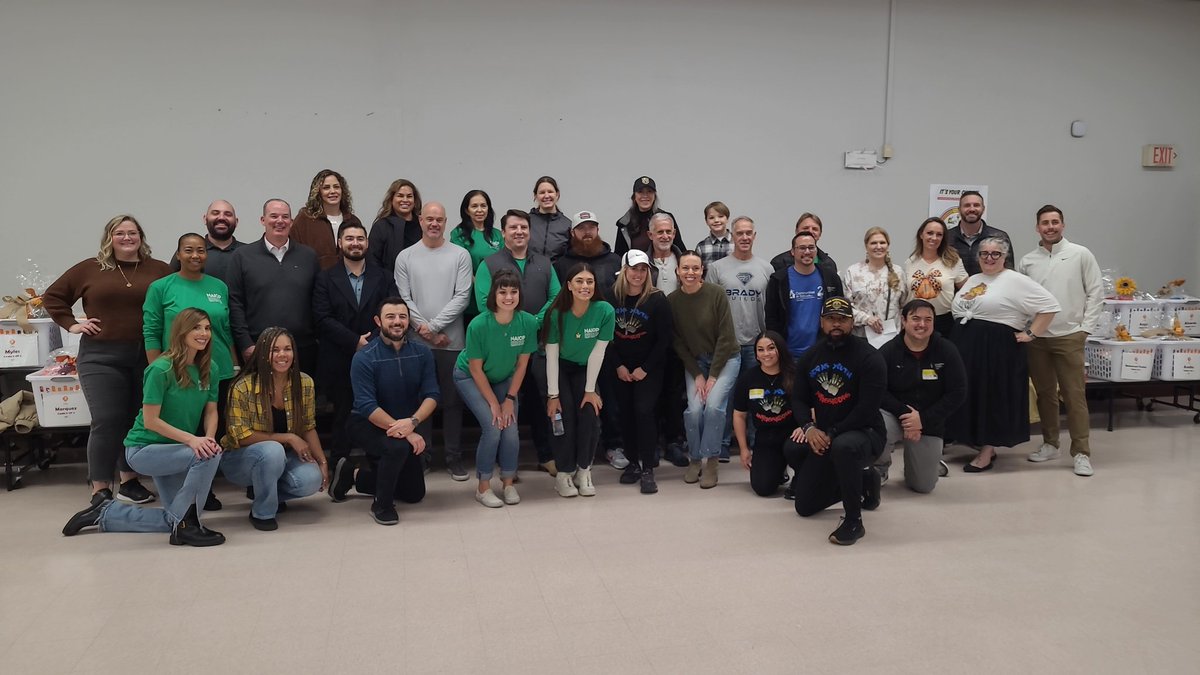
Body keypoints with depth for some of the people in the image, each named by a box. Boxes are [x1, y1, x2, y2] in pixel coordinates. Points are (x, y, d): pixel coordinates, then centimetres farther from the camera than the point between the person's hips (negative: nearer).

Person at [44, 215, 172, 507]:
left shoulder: (160, 270, 3)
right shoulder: (90, 269, 5)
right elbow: (53, 296, 14)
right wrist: (71, 324, 3)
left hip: (147, 356, 1)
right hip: (101, 357, -1)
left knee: (138, 420, 10)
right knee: (106, 421, -4)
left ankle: (130, 480, 25)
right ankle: (100, 489, 5)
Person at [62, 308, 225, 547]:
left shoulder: (208, 369, -3)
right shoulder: (161, 369, -22)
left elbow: (211, 411, 0)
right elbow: (150, 421, -21)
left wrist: (209, 438, -20)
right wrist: (191, 439, -29)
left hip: (172, 450, 8)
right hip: (143, 449, -8)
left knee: (174, 519, 11)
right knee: (208, 456, -31)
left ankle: (105, 512, 28)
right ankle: (185, 525, -16)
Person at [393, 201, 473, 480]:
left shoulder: (460, 255, 3)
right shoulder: (405, 257, 5)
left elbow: (462, 297, -5)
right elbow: (403, 299, 0)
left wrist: (433, 325, -11)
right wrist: (424, 330, -9)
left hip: (452, 341, -1)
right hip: (416, 341, 1)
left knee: (452, 400, 5)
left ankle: (454, 458, 14)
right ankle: (420, 455, 18)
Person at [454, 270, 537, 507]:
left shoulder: (528, 322, -22)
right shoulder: (479, 325, -29)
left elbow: (522, 364, -10)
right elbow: (476, 368, -19)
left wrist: (510, 399, -10)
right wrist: (493, 403, -16)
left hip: (504, 379, 3)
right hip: (470, 378, -3)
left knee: (511, 430, -11)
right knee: (492, 428, -18)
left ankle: (508, 482, 13)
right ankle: (483, 487, 1)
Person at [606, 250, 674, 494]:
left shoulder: (657, 299, -9)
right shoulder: (611, 297, -4)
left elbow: (665, 339, -8)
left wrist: (645, 369, -10)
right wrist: (617, 366, -5)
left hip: (649, 368, -3)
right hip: (620, 368, 3)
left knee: (643, 410, -14)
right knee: (626, 413, 6)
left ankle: (648, 469, -6)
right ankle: (632, 462, 20)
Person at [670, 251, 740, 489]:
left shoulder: (716, 293, -15)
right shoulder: (672, 300, -7)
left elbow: (725, 336, -14)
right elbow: (678, 342, -1)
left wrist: (713, 375, -14)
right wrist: (697, 374, -7)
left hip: (724, 359, -2)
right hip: (694, 362, 2)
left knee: (713, 405, -20)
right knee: (694, 409, -15)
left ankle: (711, 462, -5)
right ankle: (694, 459, 7)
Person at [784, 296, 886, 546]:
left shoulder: (869, 357, -14)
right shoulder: (809, 357, 4)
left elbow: (867, 409, -20)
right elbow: (799, 399, 5)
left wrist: (833, 433, -21)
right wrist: (809, 427, -15)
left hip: (865, 433, -6)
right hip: (823, 437, 6)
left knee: (844, 447, -44)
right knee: (805, 506, 5)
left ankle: (854, 521, -24)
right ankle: (863, 480, 27)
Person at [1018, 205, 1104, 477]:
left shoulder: (1081, 255, 1)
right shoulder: (1027, 261, 7)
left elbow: (1095, 293, 1)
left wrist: (1086, 328, -4)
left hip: (1069, 336, -3)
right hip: (1036, 337, 3)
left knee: (1074, 395, -4)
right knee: (1044, 393, 11)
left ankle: (1081, 453, 2)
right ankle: (1050, 444, 24)